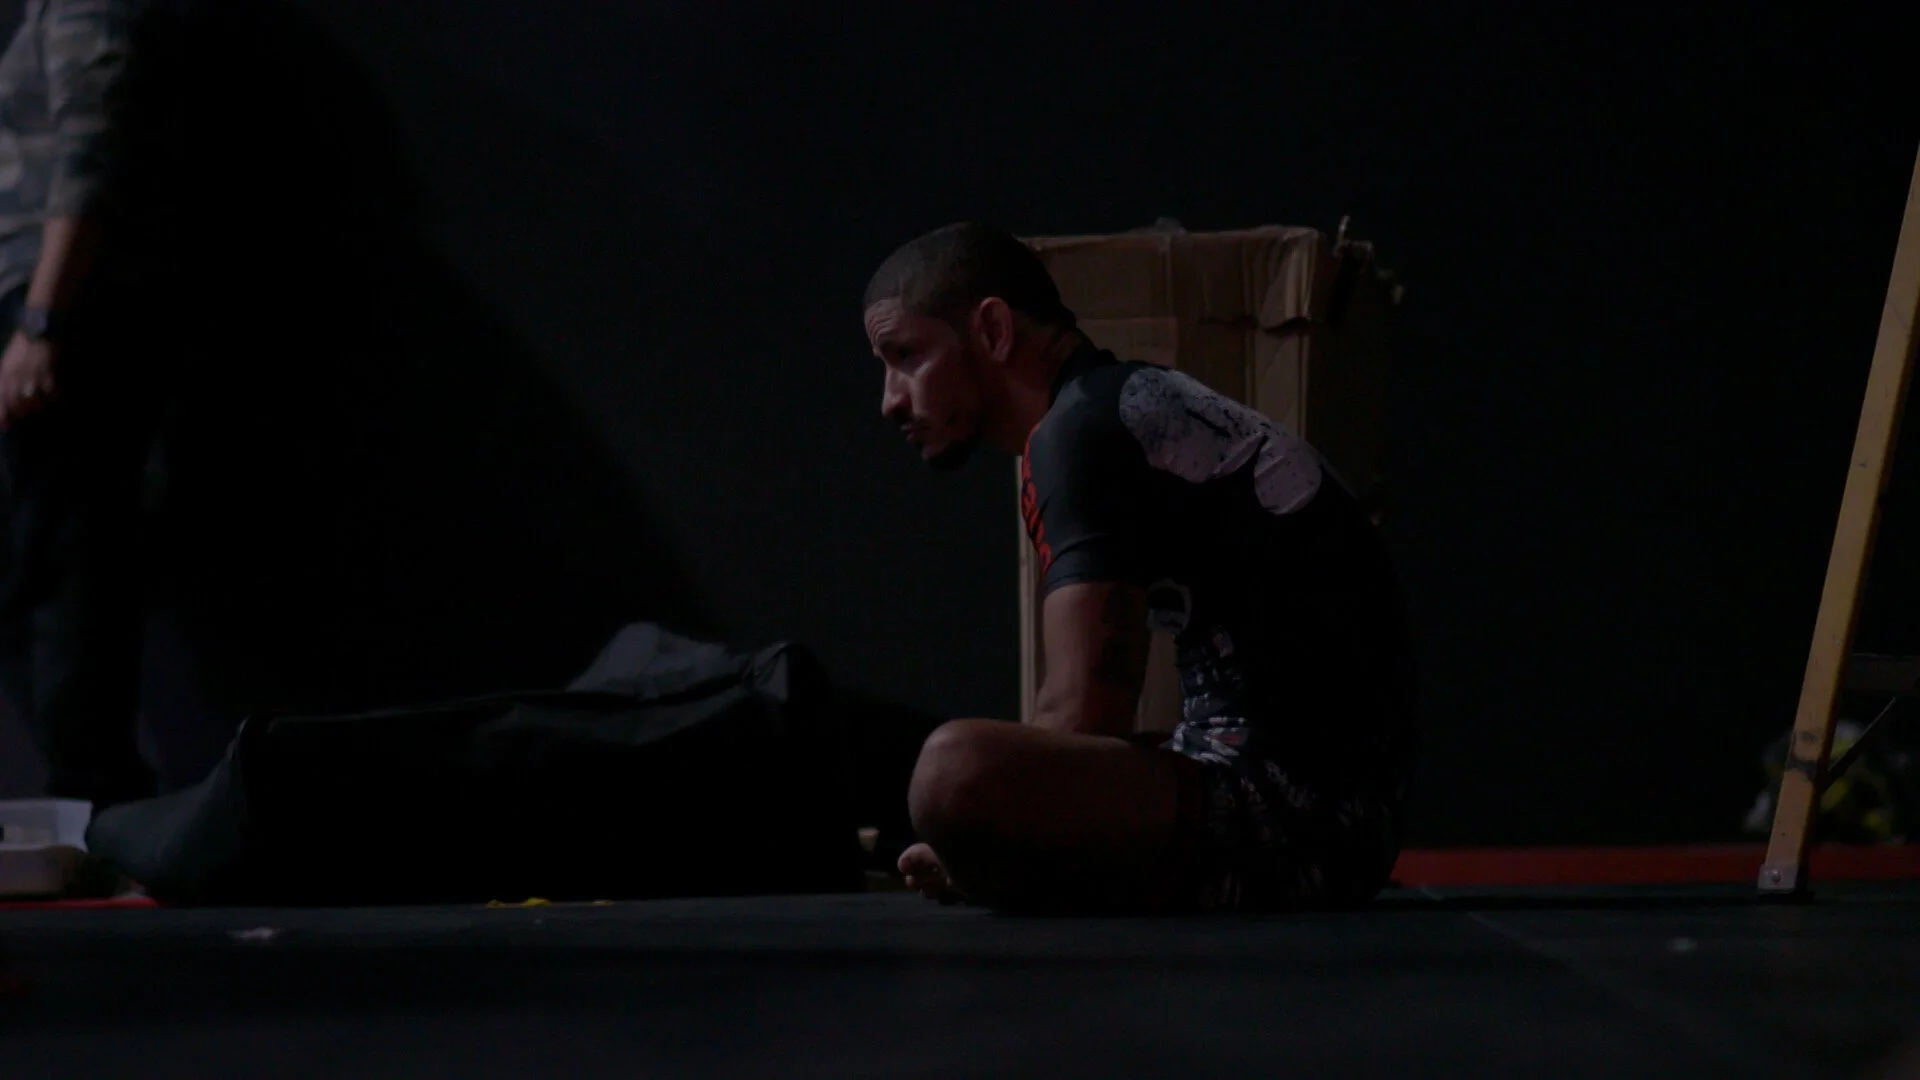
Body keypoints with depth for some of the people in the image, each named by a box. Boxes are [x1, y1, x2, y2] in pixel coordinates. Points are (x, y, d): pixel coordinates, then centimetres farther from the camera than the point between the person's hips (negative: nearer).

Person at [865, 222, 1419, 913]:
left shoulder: (1080, 432, -10)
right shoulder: (1149, 404, 20)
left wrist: (975, 844, -4)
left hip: (1290, 821, -11)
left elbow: (1080, 717, -20)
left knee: (960, 771, -35)